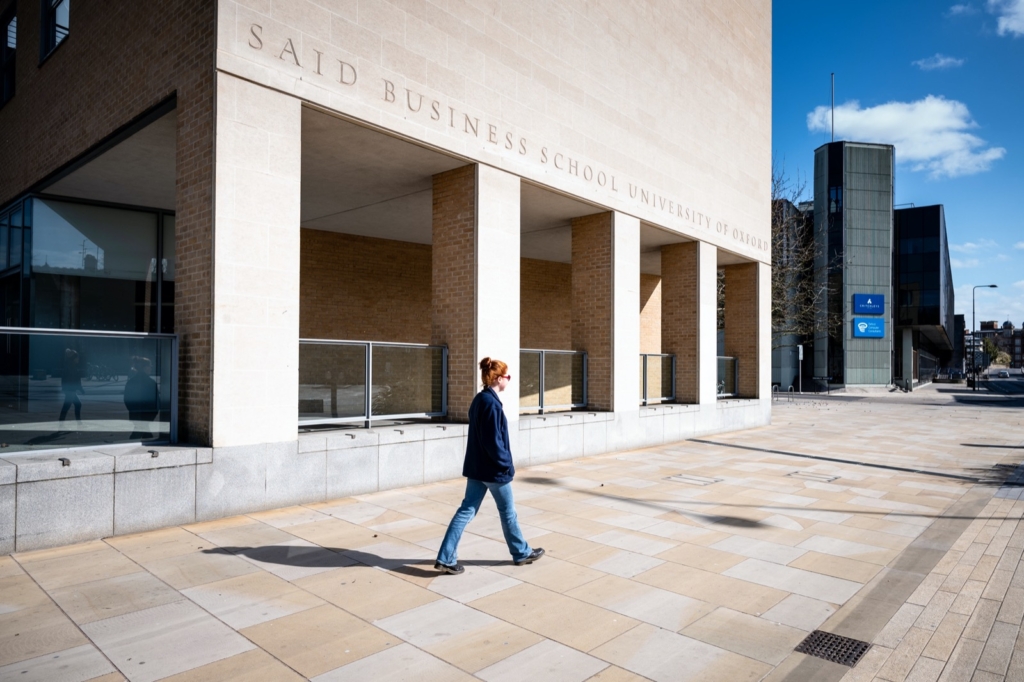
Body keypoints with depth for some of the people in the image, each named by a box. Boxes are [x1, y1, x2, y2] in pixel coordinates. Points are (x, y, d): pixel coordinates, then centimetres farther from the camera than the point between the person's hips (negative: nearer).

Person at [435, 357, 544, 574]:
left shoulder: (479, 399, 8)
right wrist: (506, 465, -12)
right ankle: (522, 553, 28)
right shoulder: (491, 403, -21)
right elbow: (493, 441, -23)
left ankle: (446, 558, 9)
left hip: (476, 467, 9)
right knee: (508, 512, 10)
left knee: (466, 510, 9)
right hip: (493, 469, -8)